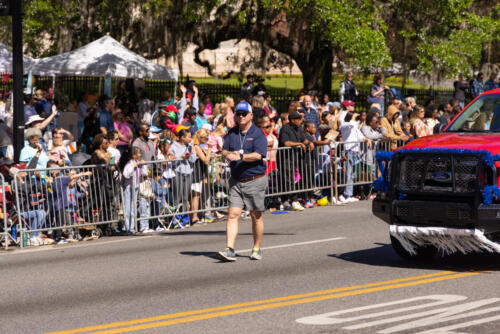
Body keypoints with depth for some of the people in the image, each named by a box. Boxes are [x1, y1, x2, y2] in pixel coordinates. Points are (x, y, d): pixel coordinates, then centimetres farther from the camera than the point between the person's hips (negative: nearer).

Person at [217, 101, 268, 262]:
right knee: (233, 214, -7)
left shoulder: (258, 134, -5)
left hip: (255, 181, -4)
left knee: (256, 216, 6)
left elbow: (258, 155, -18)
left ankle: (256, 249, 19)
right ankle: (230, 250, -13)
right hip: (236, 181, 4)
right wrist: (228, 154, -18)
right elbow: (224, 151, 6)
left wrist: (240, 156, -29)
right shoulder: (232, 133, 11)